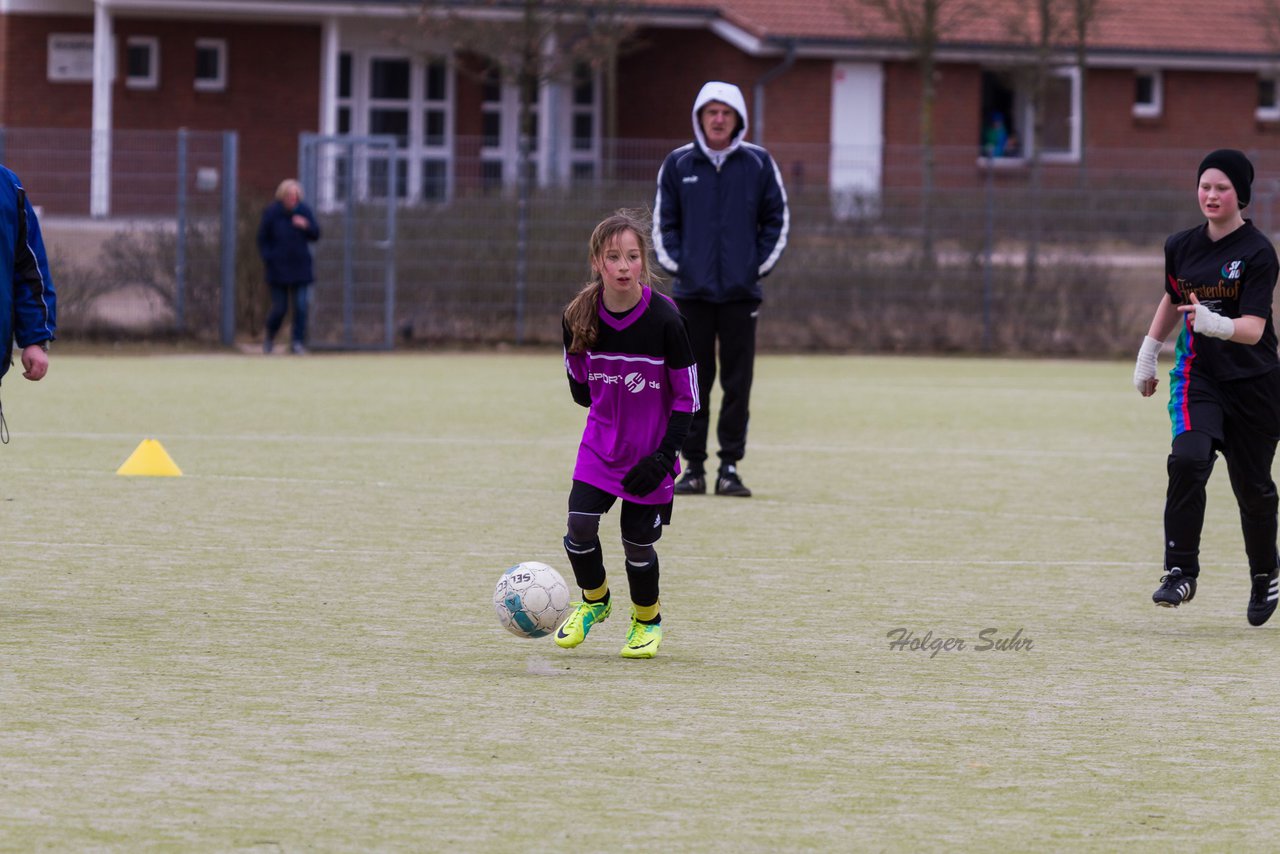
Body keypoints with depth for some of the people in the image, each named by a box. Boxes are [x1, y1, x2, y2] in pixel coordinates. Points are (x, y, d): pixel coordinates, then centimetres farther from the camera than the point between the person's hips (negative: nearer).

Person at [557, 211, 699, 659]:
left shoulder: (664, 320, -20)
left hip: (650, 452, -3)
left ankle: (647, 621, 29)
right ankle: (594, 601, 21)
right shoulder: (579, 317, -11)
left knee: (637, 541, 2)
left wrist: (664, 455, -16)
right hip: (601, 442, 3)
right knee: (579, 525, -9)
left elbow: (687, 397, -11)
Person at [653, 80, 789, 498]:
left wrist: (759, 264, 0)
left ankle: (730, 467, 5)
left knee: (738, 383, 0)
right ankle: (693, 467, 6)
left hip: (740, 291, 0)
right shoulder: (678, 164, 5)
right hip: (692, 291, 0)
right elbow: (663, 221, 10)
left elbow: (777, 220, 9)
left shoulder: (758, 163, 4)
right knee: (692, 383, 2)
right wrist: (675, 263, -1)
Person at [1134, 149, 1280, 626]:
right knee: (1188, 460, -23)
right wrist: (1148, 354, 23)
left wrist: (1214, 323, -42)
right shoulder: (1181, 246, 2)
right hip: (1197, 375, 3)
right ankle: (1181, 573, -20)